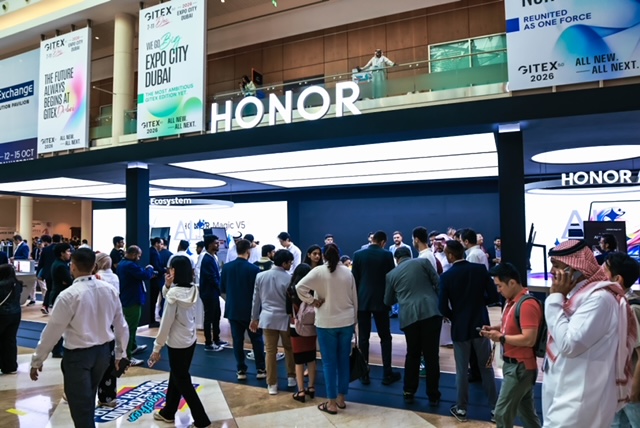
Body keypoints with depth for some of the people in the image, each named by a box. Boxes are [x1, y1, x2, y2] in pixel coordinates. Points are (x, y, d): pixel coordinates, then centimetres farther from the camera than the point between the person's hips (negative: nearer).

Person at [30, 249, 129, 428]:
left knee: (81, 407, 7)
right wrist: (120, 353, 17)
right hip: (102, 352, 6)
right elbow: (121, 325, 4)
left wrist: (37, 360, 2)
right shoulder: (110, 290, -3)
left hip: (78, 355, -5)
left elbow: (52, 331, -12)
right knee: (87, 400, 26)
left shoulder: (68, 295, -18)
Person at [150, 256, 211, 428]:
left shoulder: (174, 292, -23)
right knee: (175, 376, 23)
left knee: (182, 382, 7)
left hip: (177, 343, -8)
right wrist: (168, 285, -7)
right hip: (190, 340, 8)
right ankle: (168, 412, 40)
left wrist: (156, 348, -10)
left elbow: (166, 323, -19)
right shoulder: (193, 289, -1)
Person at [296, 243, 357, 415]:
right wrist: (355, 319, 17)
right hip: (347, 321, 4)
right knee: (343, 360, 12)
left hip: (326, 322, -4)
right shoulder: (347, 272, 3)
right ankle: (341, 399, 23)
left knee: (329, 362, 4)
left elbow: (299, 287, -22)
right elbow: (354, 298, 8)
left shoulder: (318, 271, -9)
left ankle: (332, 403, 10)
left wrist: (313, 301, -10)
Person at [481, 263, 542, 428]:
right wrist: (495, 328, 4)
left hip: (521, 367, -10)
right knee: (526, 411, 20)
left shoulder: (527, 304, -23)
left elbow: (528, 340, -28)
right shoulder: (512, 301, 7)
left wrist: (501, 338, -20)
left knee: (502, 413, -1)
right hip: (513, 364, 10)